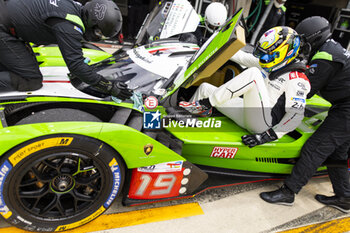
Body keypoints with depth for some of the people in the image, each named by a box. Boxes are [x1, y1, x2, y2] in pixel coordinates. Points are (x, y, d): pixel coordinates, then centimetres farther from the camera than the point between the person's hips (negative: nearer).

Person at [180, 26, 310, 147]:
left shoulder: (296, 79, -9)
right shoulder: (268, 66, 13)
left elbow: (296, 114, -16)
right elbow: (243, 57, 18)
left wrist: (269, 136, -22)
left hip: (263, 124, -8)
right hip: (246, 116, 8)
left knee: (253, 73, -28)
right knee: (205, 88, 8)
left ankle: (206, 103, -23)